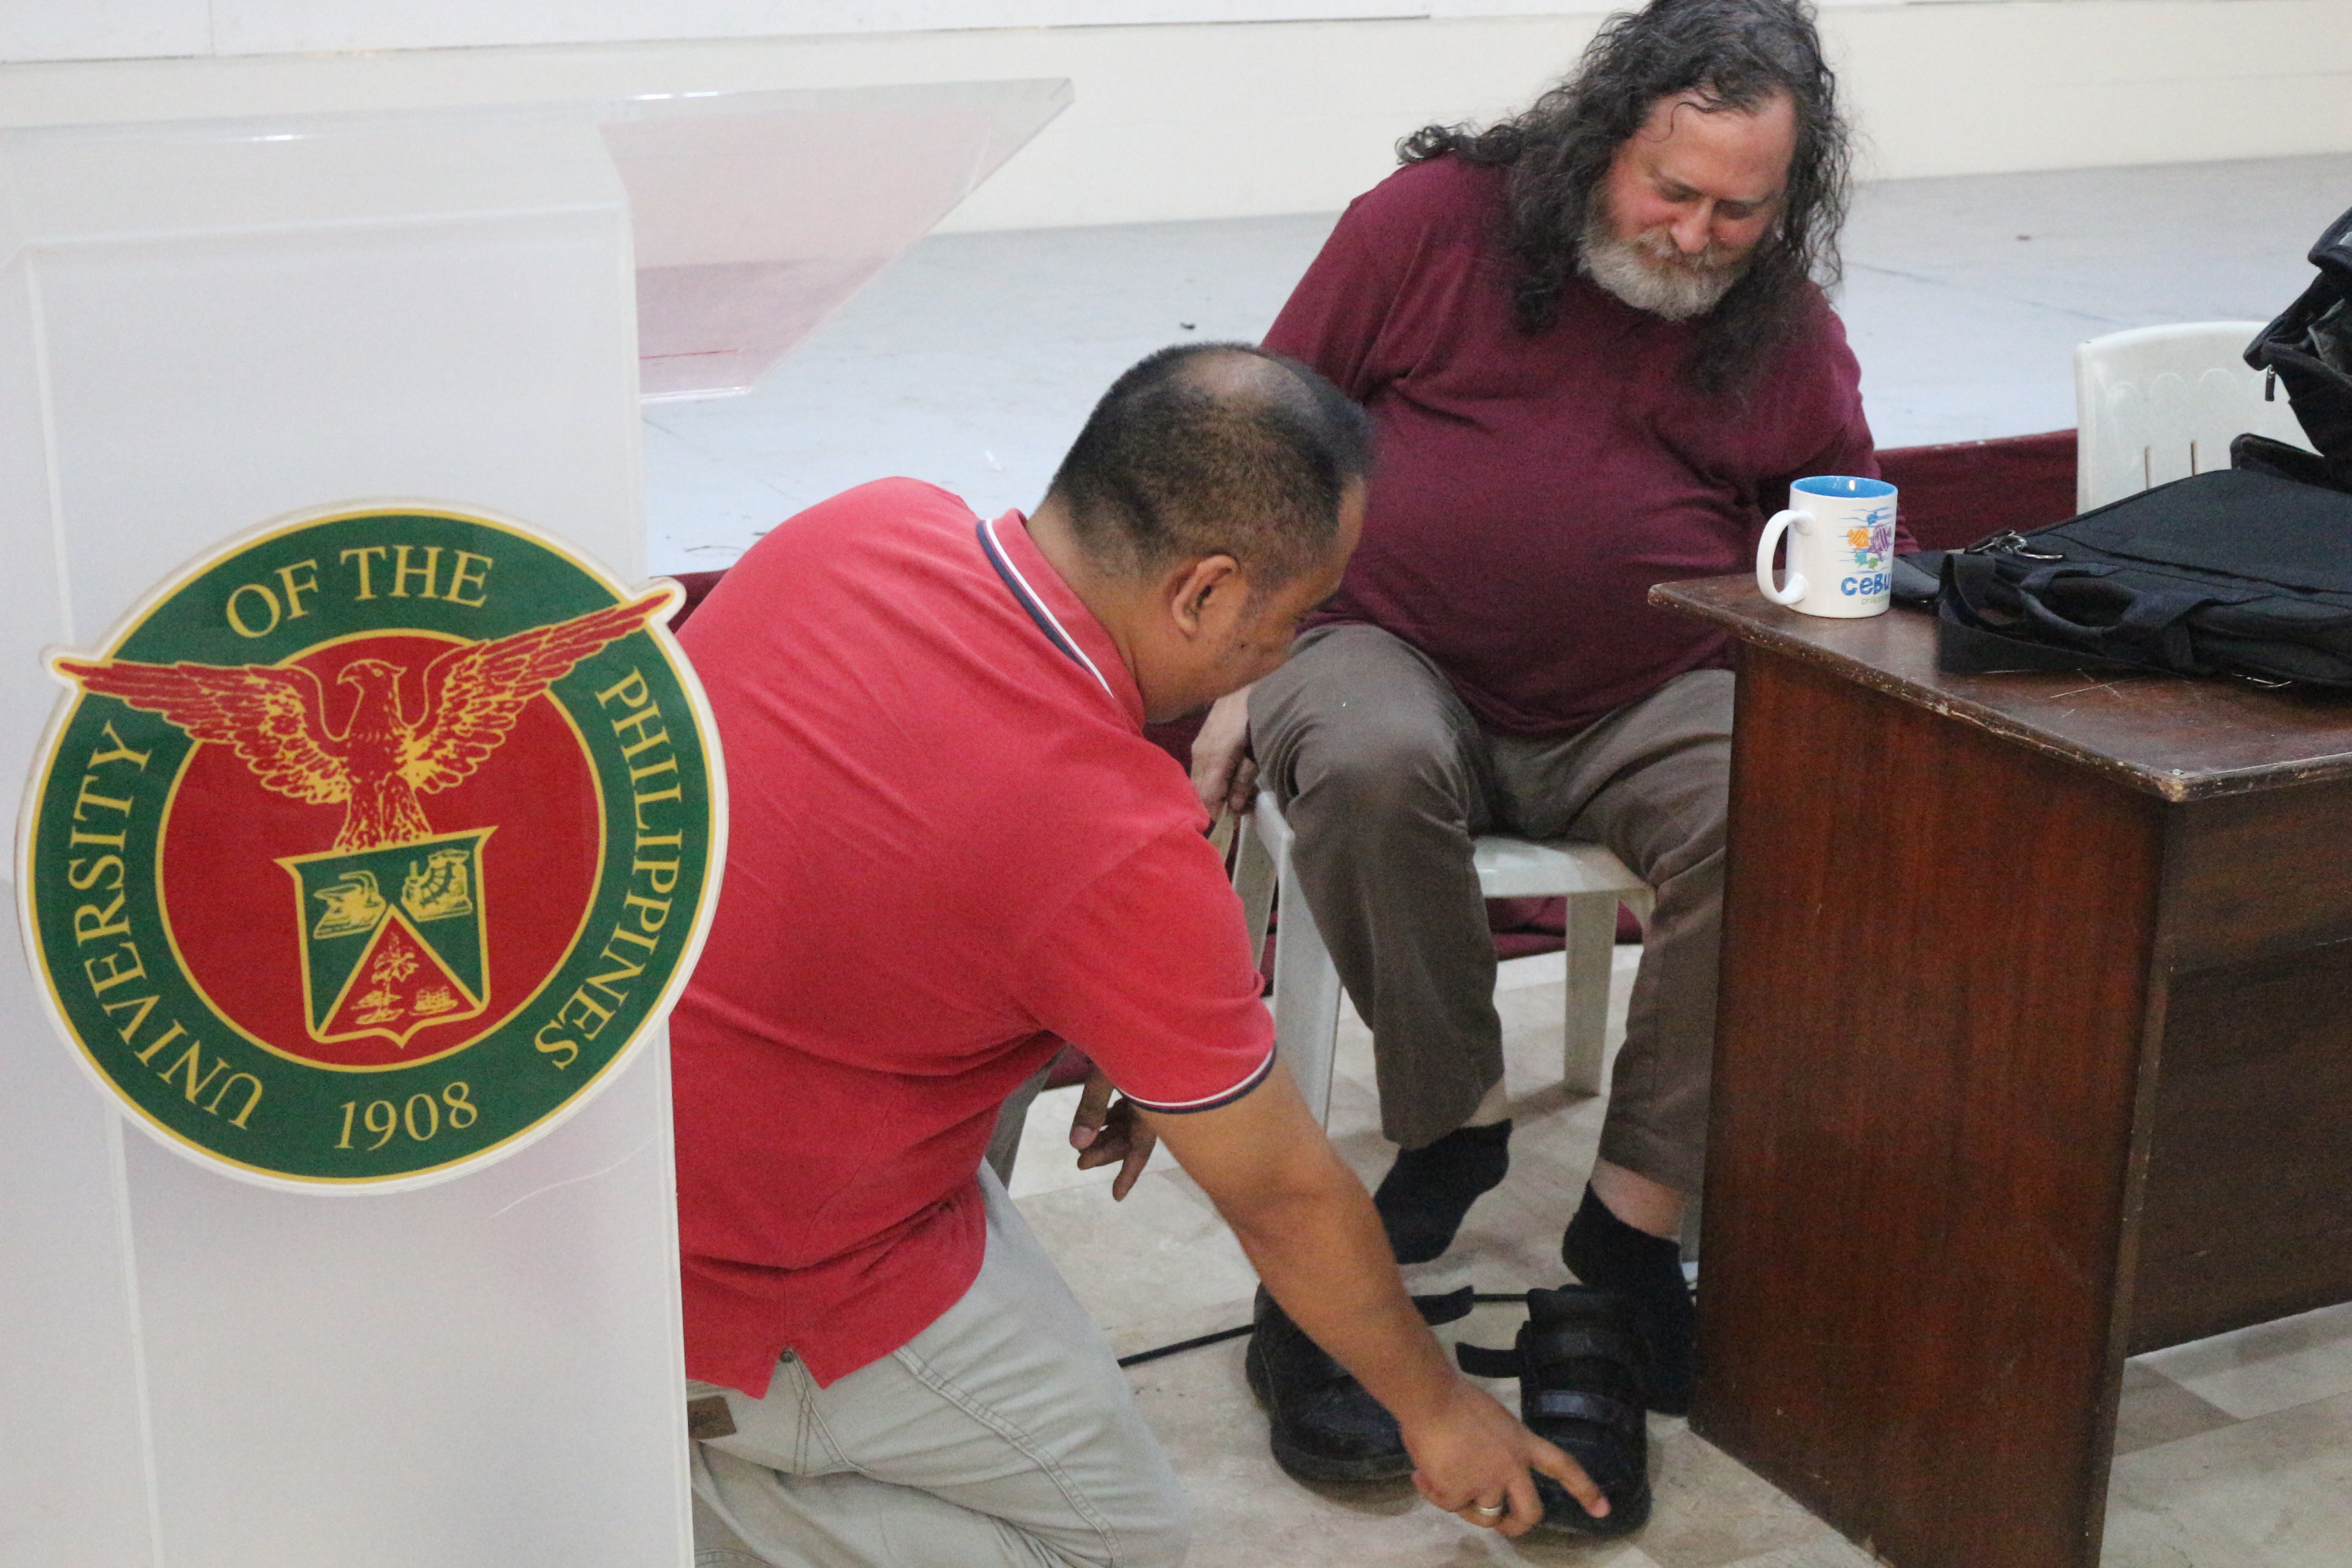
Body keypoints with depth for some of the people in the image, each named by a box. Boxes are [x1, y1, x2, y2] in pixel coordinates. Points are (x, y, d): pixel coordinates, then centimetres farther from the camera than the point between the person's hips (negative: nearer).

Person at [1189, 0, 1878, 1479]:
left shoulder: (1788, 329, 7)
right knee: (1369, 767, -37)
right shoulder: (1433, 220, -1)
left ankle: (1634, 1220, -18)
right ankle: (1458, 1117, -14)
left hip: (1650, 703, 2)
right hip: (1391, 654, -1)